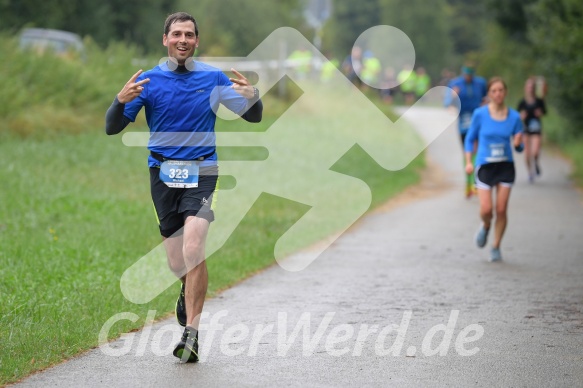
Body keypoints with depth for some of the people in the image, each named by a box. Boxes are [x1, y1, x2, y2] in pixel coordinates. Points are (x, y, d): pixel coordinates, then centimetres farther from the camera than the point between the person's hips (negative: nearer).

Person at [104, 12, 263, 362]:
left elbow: (253, 117, 7)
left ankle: (192, 333, -17)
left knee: (193, 248, -22)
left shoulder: (214, 78, 2)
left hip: (201, 173, -2)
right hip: (163, 174, 2)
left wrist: (253, 97, -16)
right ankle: (191, 291, 43)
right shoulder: (148, 80, 2)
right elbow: (112, 128, 0)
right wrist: (121, 101, -22)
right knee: (177, 264, 6)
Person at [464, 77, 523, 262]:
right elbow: (470, 138, 6)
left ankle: (496, 247, 15)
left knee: (501, 210, -2)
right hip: (485, 166, -1)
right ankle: (485, 226, 26)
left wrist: (518, 143, -18)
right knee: (486, 209, -11)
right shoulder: (480, 114, -5)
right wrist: (469, 162, -4)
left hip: (505, 167, 1)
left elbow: (519, 147, 6)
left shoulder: (514, 117, -1)